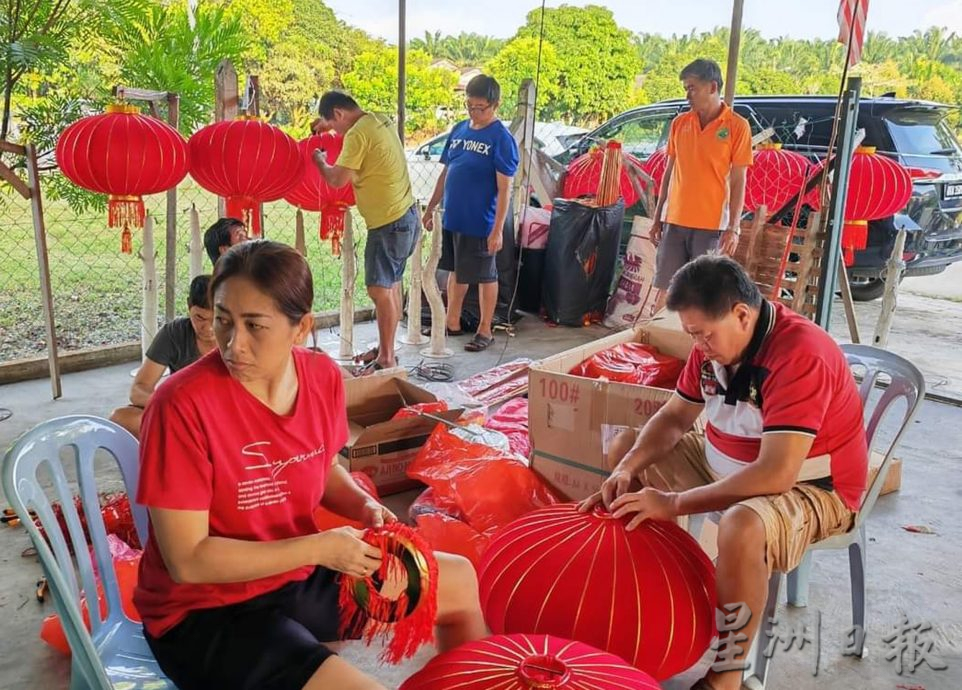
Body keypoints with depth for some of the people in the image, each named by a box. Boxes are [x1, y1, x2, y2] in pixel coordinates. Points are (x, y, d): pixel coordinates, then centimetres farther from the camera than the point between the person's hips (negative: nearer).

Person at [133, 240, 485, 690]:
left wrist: (364, 506, -8)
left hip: (299, 577, 7)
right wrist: (317, 548, -23)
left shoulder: (323, 377, -8)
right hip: (204, 613, -6)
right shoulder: (183, 405, -26)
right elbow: (188, 561, -23)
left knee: (461, 580, 16)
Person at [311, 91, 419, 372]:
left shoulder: (358, 134, -17)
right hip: (406, 215, 10)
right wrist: (327, 122, 27)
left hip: (388, 223, -10)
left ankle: (387, 359, -2)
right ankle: (385, 348, 26)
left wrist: (320, 161, 3)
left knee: (380, 289, -7)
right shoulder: (380, 121, 11)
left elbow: (338, 179, -17)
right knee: (391, 285, 15)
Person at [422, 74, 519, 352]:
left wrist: (498, 229, -19)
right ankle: (452, 323, 31)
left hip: (480, 224, -6)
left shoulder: (501, 138, -12)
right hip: (452, 219, 7)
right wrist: (430, 208, 14)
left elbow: (504, 188, -15)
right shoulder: (459, 129, 7)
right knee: (456, 271, 17)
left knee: (485, 277, 7)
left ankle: (485, 330, 19)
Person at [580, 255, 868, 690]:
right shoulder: (715, 341, -6)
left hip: (810, 488, -8)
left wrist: (674, 503, -34)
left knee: (742, 527, -41)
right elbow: (675, 417, 6)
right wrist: (627, 469, -12)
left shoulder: (800, 355, -31)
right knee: (625, 448, 8)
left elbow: (776, 475, -37)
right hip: (726, 465, 9)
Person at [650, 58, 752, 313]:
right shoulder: (680, 123, 8)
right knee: (665, 289, 7)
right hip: (674, 221, 4)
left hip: (712, 225, -4)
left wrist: (733, 228, -10)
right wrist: (657, 217, 11)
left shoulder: (737, 126, -3)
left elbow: (738, 181, -5)